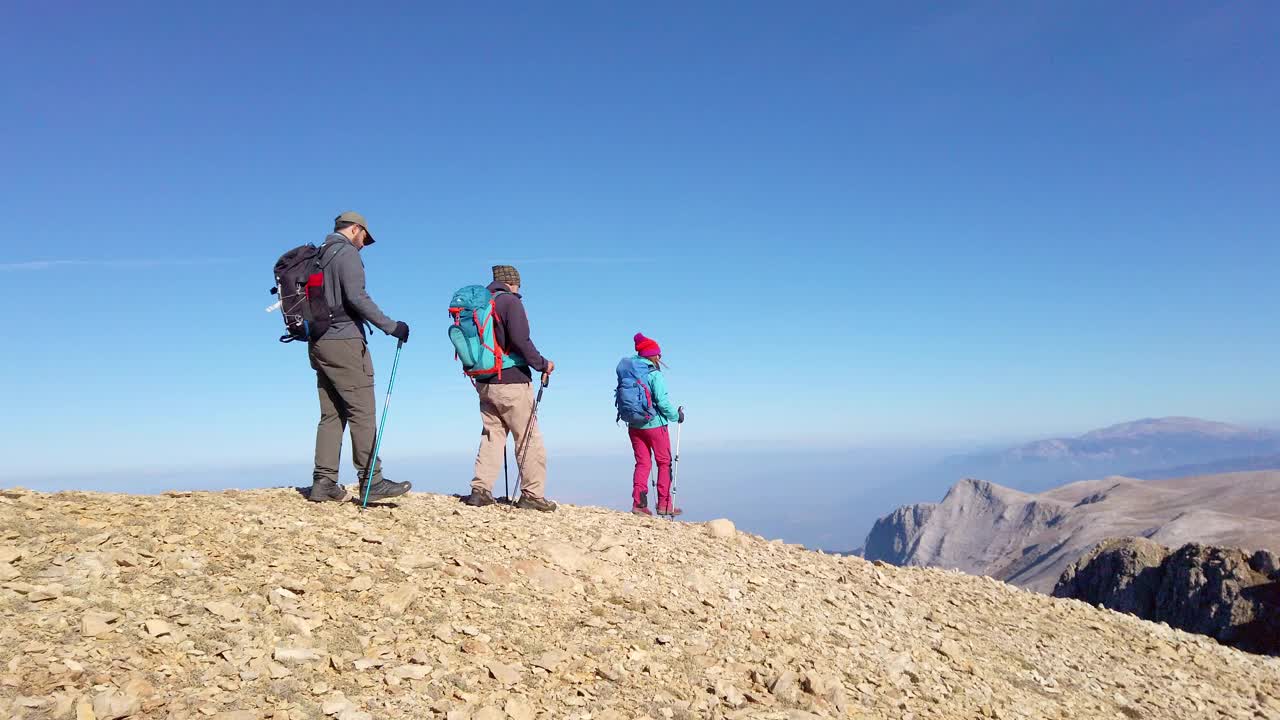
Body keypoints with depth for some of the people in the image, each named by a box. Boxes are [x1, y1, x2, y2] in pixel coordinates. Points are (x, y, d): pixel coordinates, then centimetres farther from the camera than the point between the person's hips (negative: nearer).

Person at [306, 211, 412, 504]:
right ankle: (371, 481, -7)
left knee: (331, 414, 9)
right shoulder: (347, 253, -6)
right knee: (362, 412, -7)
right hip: (344, 341, -9)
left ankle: (323, 482, 6)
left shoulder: (319, 255, 20)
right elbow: (356, 297, -18)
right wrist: (391, 326, -17)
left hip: (318, 344, 9)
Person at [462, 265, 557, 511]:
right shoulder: (510, 301, -10)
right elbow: (520, 340, -20)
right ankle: (532, 495, 3)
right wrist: (542, 364, -10)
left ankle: (480, 490, 7)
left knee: (491, 436, 13)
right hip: (512, 382, -7)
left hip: (484, 383, 7)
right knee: (529, 439, 2)